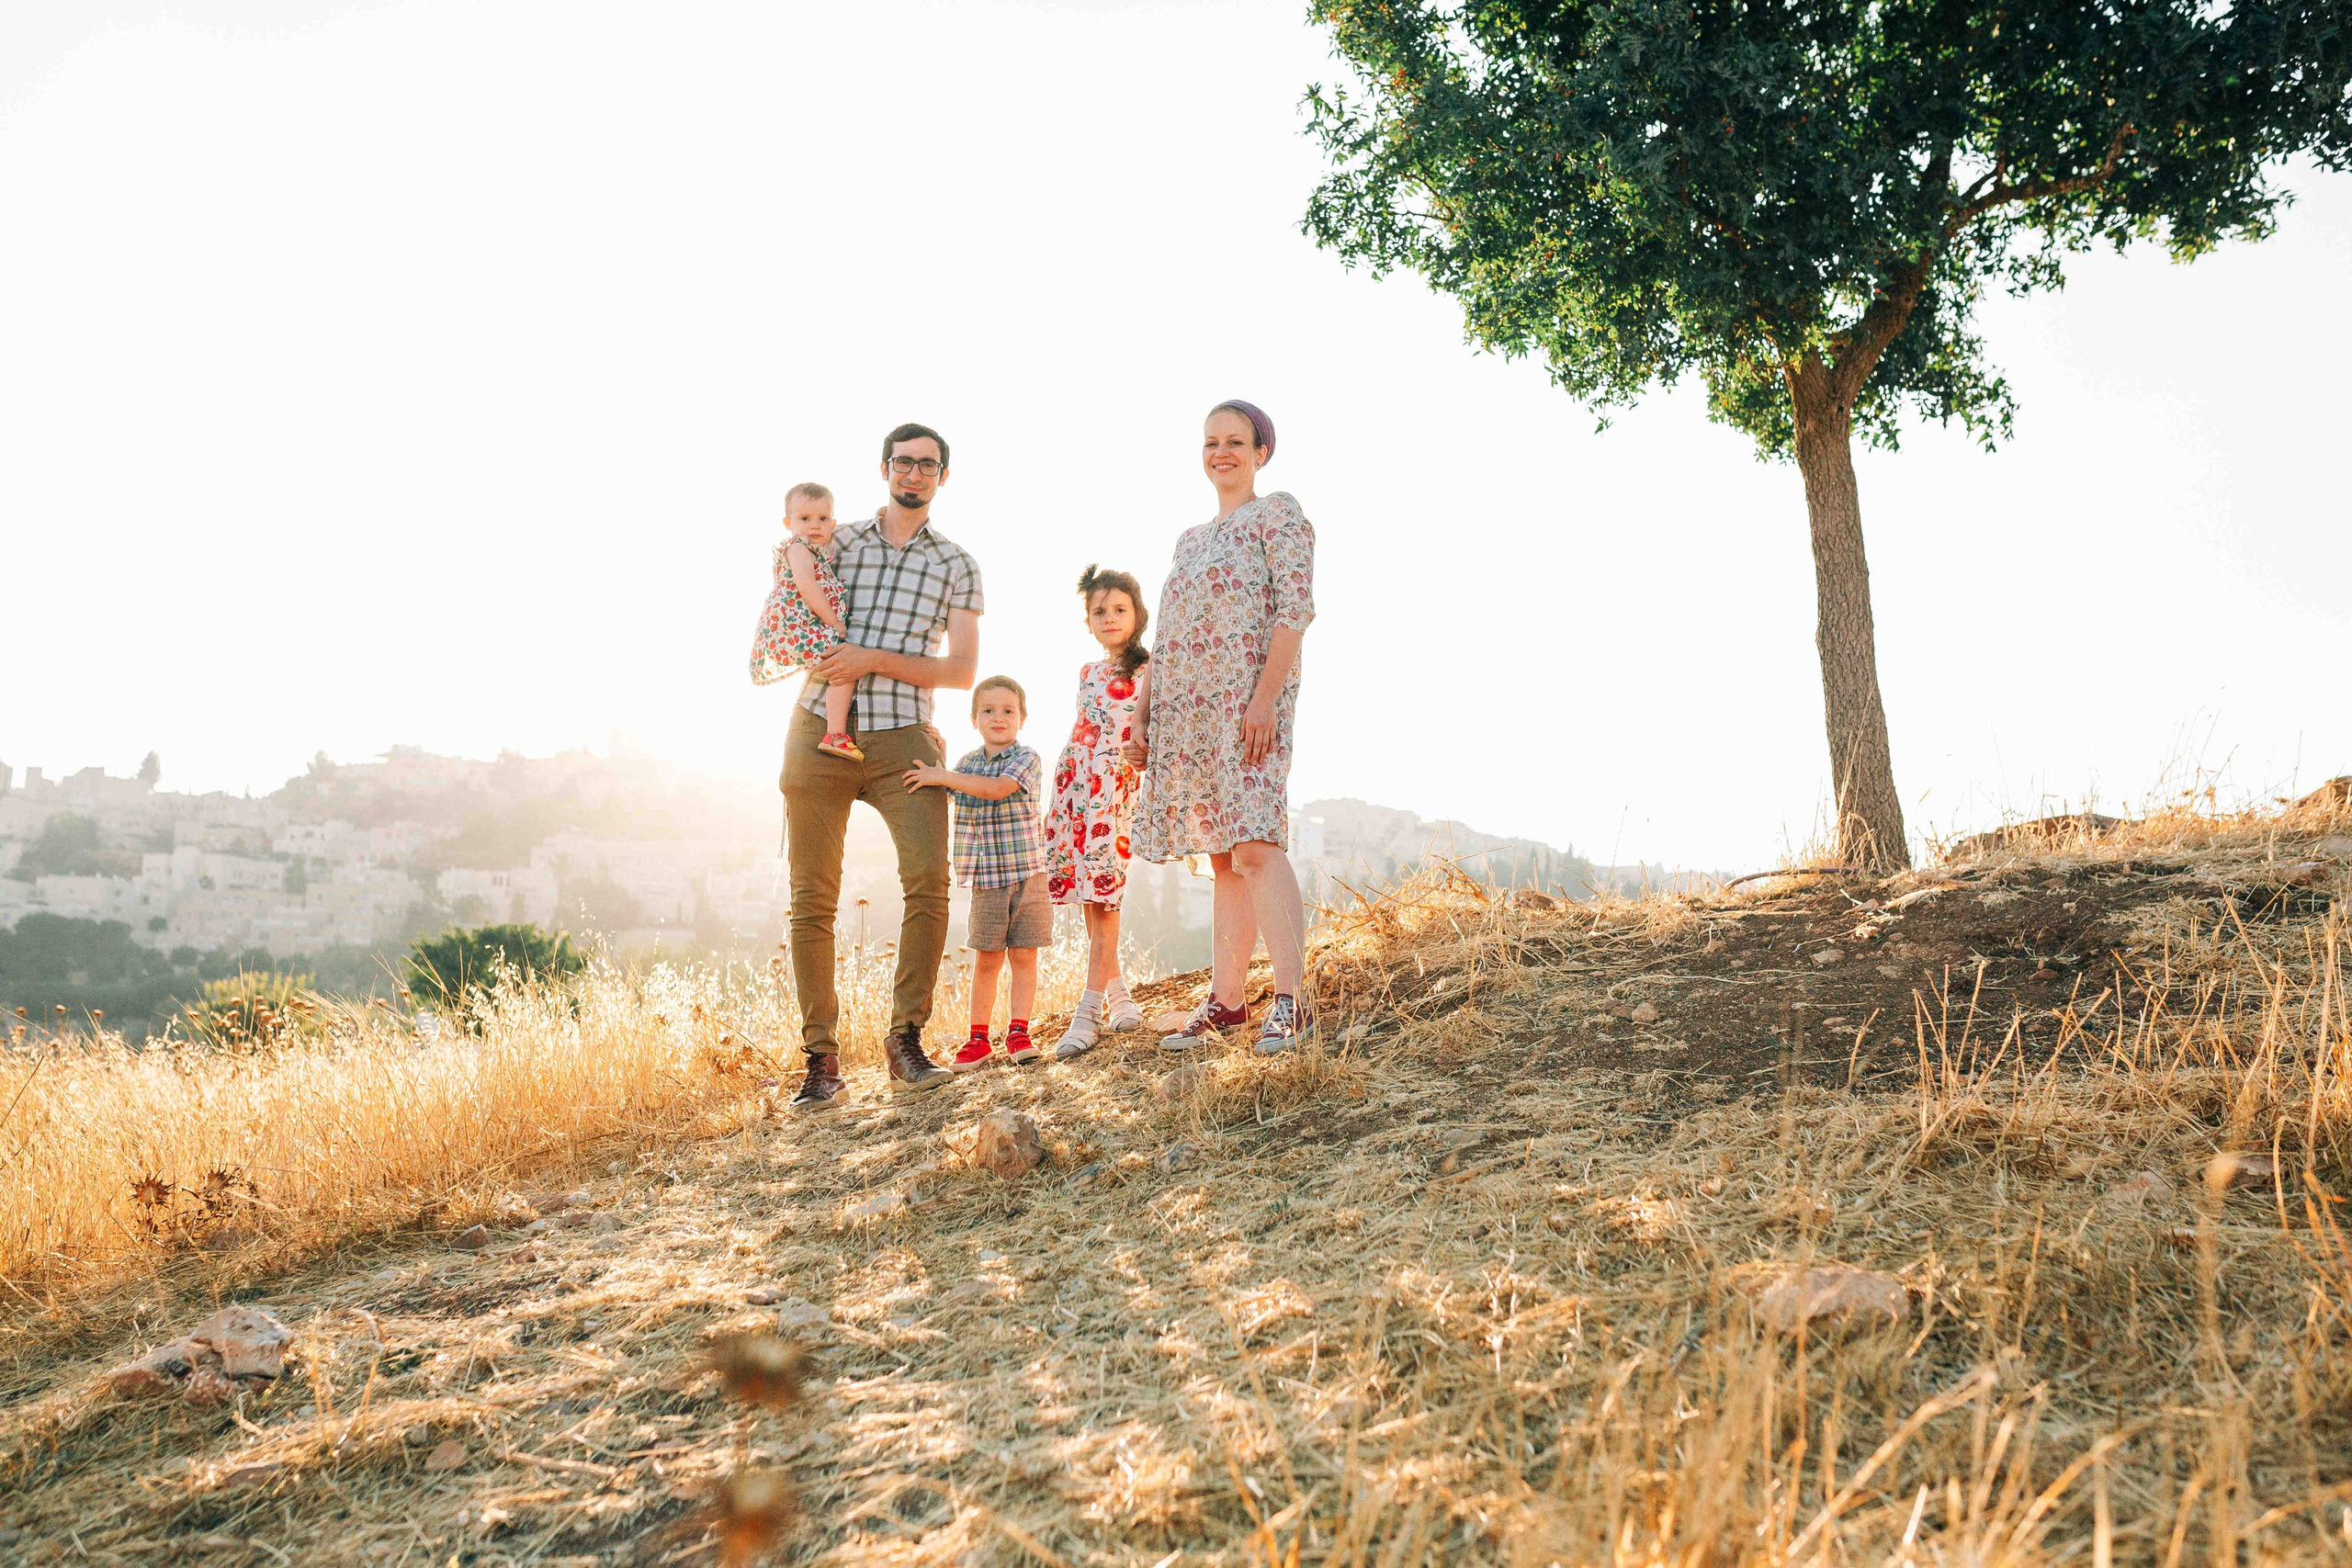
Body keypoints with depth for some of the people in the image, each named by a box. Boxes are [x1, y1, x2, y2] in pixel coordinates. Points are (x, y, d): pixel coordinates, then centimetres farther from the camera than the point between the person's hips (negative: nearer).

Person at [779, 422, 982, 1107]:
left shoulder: (956, 565, 9)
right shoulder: (836, 541, 11)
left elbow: (962, 671, 1)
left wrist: (875, 660, -11)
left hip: (903, 741, 0)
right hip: (820, 735, 1)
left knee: (929, 880, -18)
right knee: (812, 899, -1)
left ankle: (906, 1038, -6)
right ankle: (820, 1057, 7)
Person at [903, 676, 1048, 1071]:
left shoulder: (1026, 759, -5)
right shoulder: (967, 763, 11)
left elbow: (996, 788, -23)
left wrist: (942, 776, -22)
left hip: (1026, 873, -3)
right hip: (985, 878, 3)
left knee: (1023, 955, 1)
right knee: (987, 959, 4)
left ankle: (1018, 1032, 11)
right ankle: (979, 1039, 10)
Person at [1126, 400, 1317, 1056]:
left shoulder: (1278, 512, 3)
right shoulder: (1189, 539, 24)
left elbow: (1296, 608, -9)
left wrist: (1264, 700, -19)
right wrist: (1142, 715, 14)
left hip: (1248, 698, -7)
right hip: (1185, 708, 7)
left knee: (1253, 846, -18)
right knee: (1223, 858, 6)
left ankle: (1291, 1000, -19)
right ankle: (1226, 1000, 7)